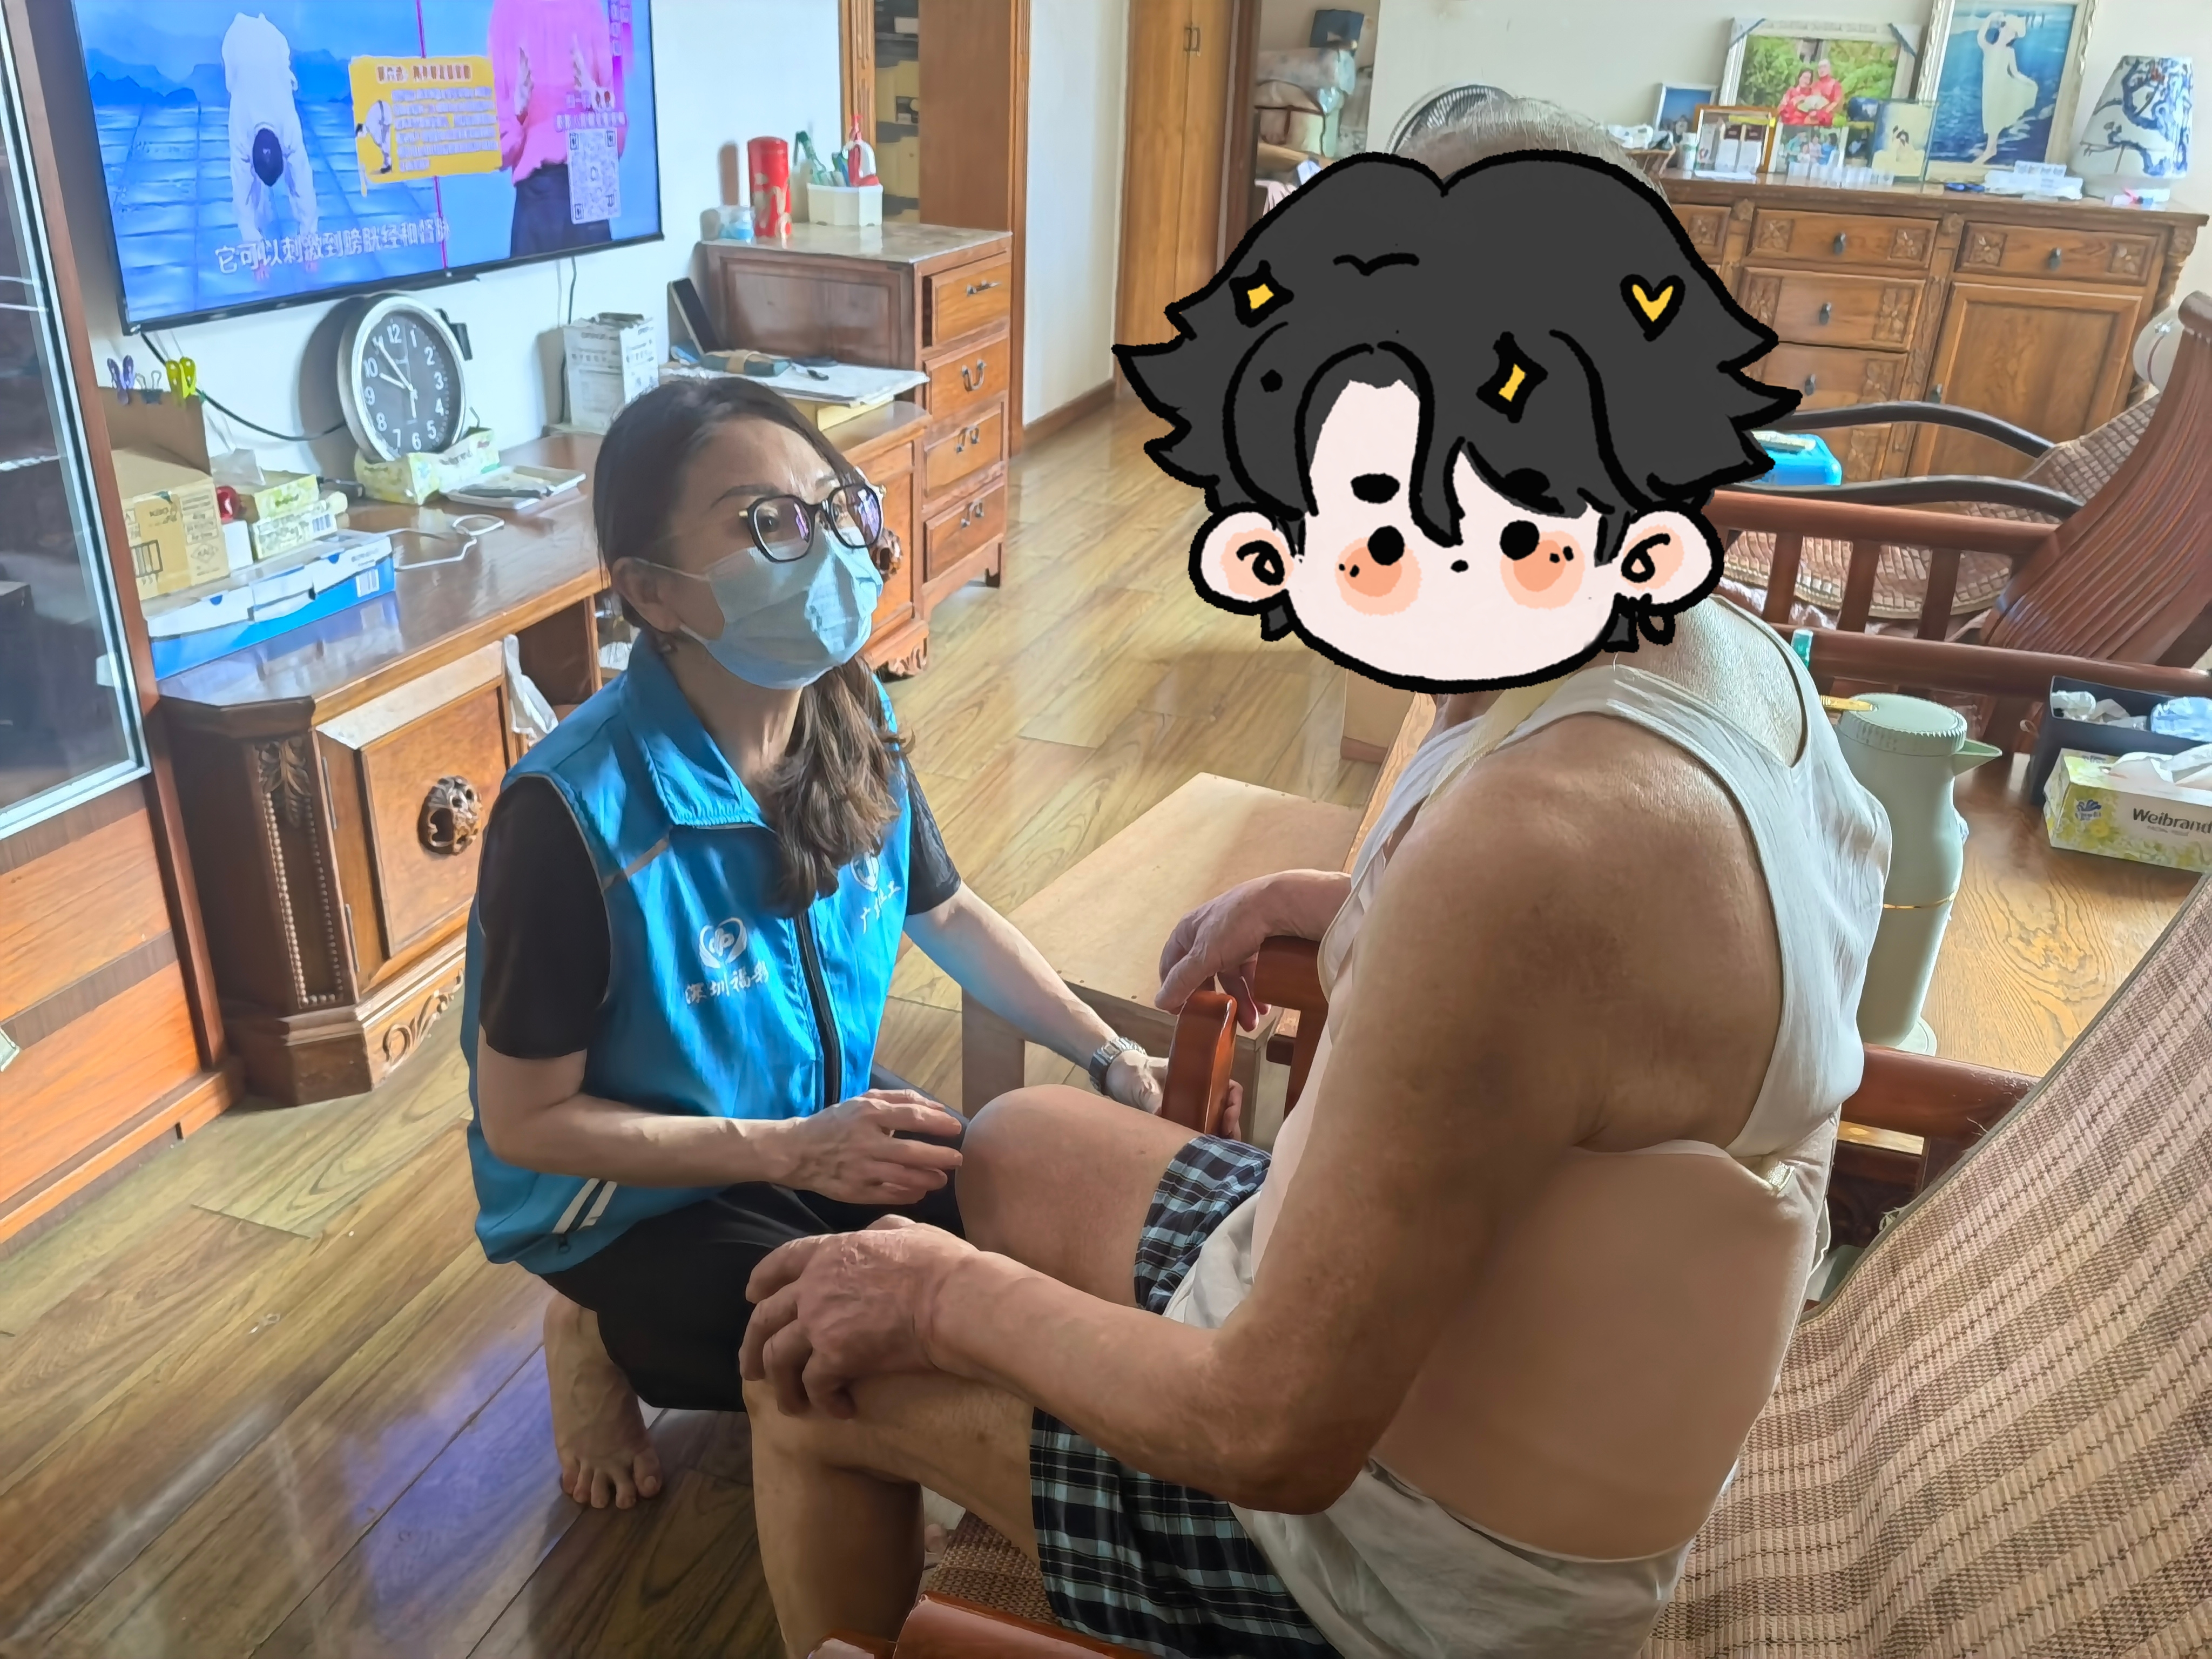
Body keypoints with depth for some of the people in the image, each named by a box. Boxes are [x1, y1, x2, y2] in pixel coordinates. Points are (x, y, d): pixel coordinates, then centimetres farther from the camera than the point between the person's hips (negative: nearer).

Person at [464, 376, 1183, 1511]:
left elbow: (944, 913, 6)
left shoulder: (854, 722, -12)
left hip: (830, 1138, 6)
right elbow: (525, 1121, -20)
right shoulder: (571, 814, -30)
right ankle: (608, 1340, 6)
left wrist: (1111, 1059, -2)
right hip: (643, 1205, -5)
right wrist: (792, 1152, -27)